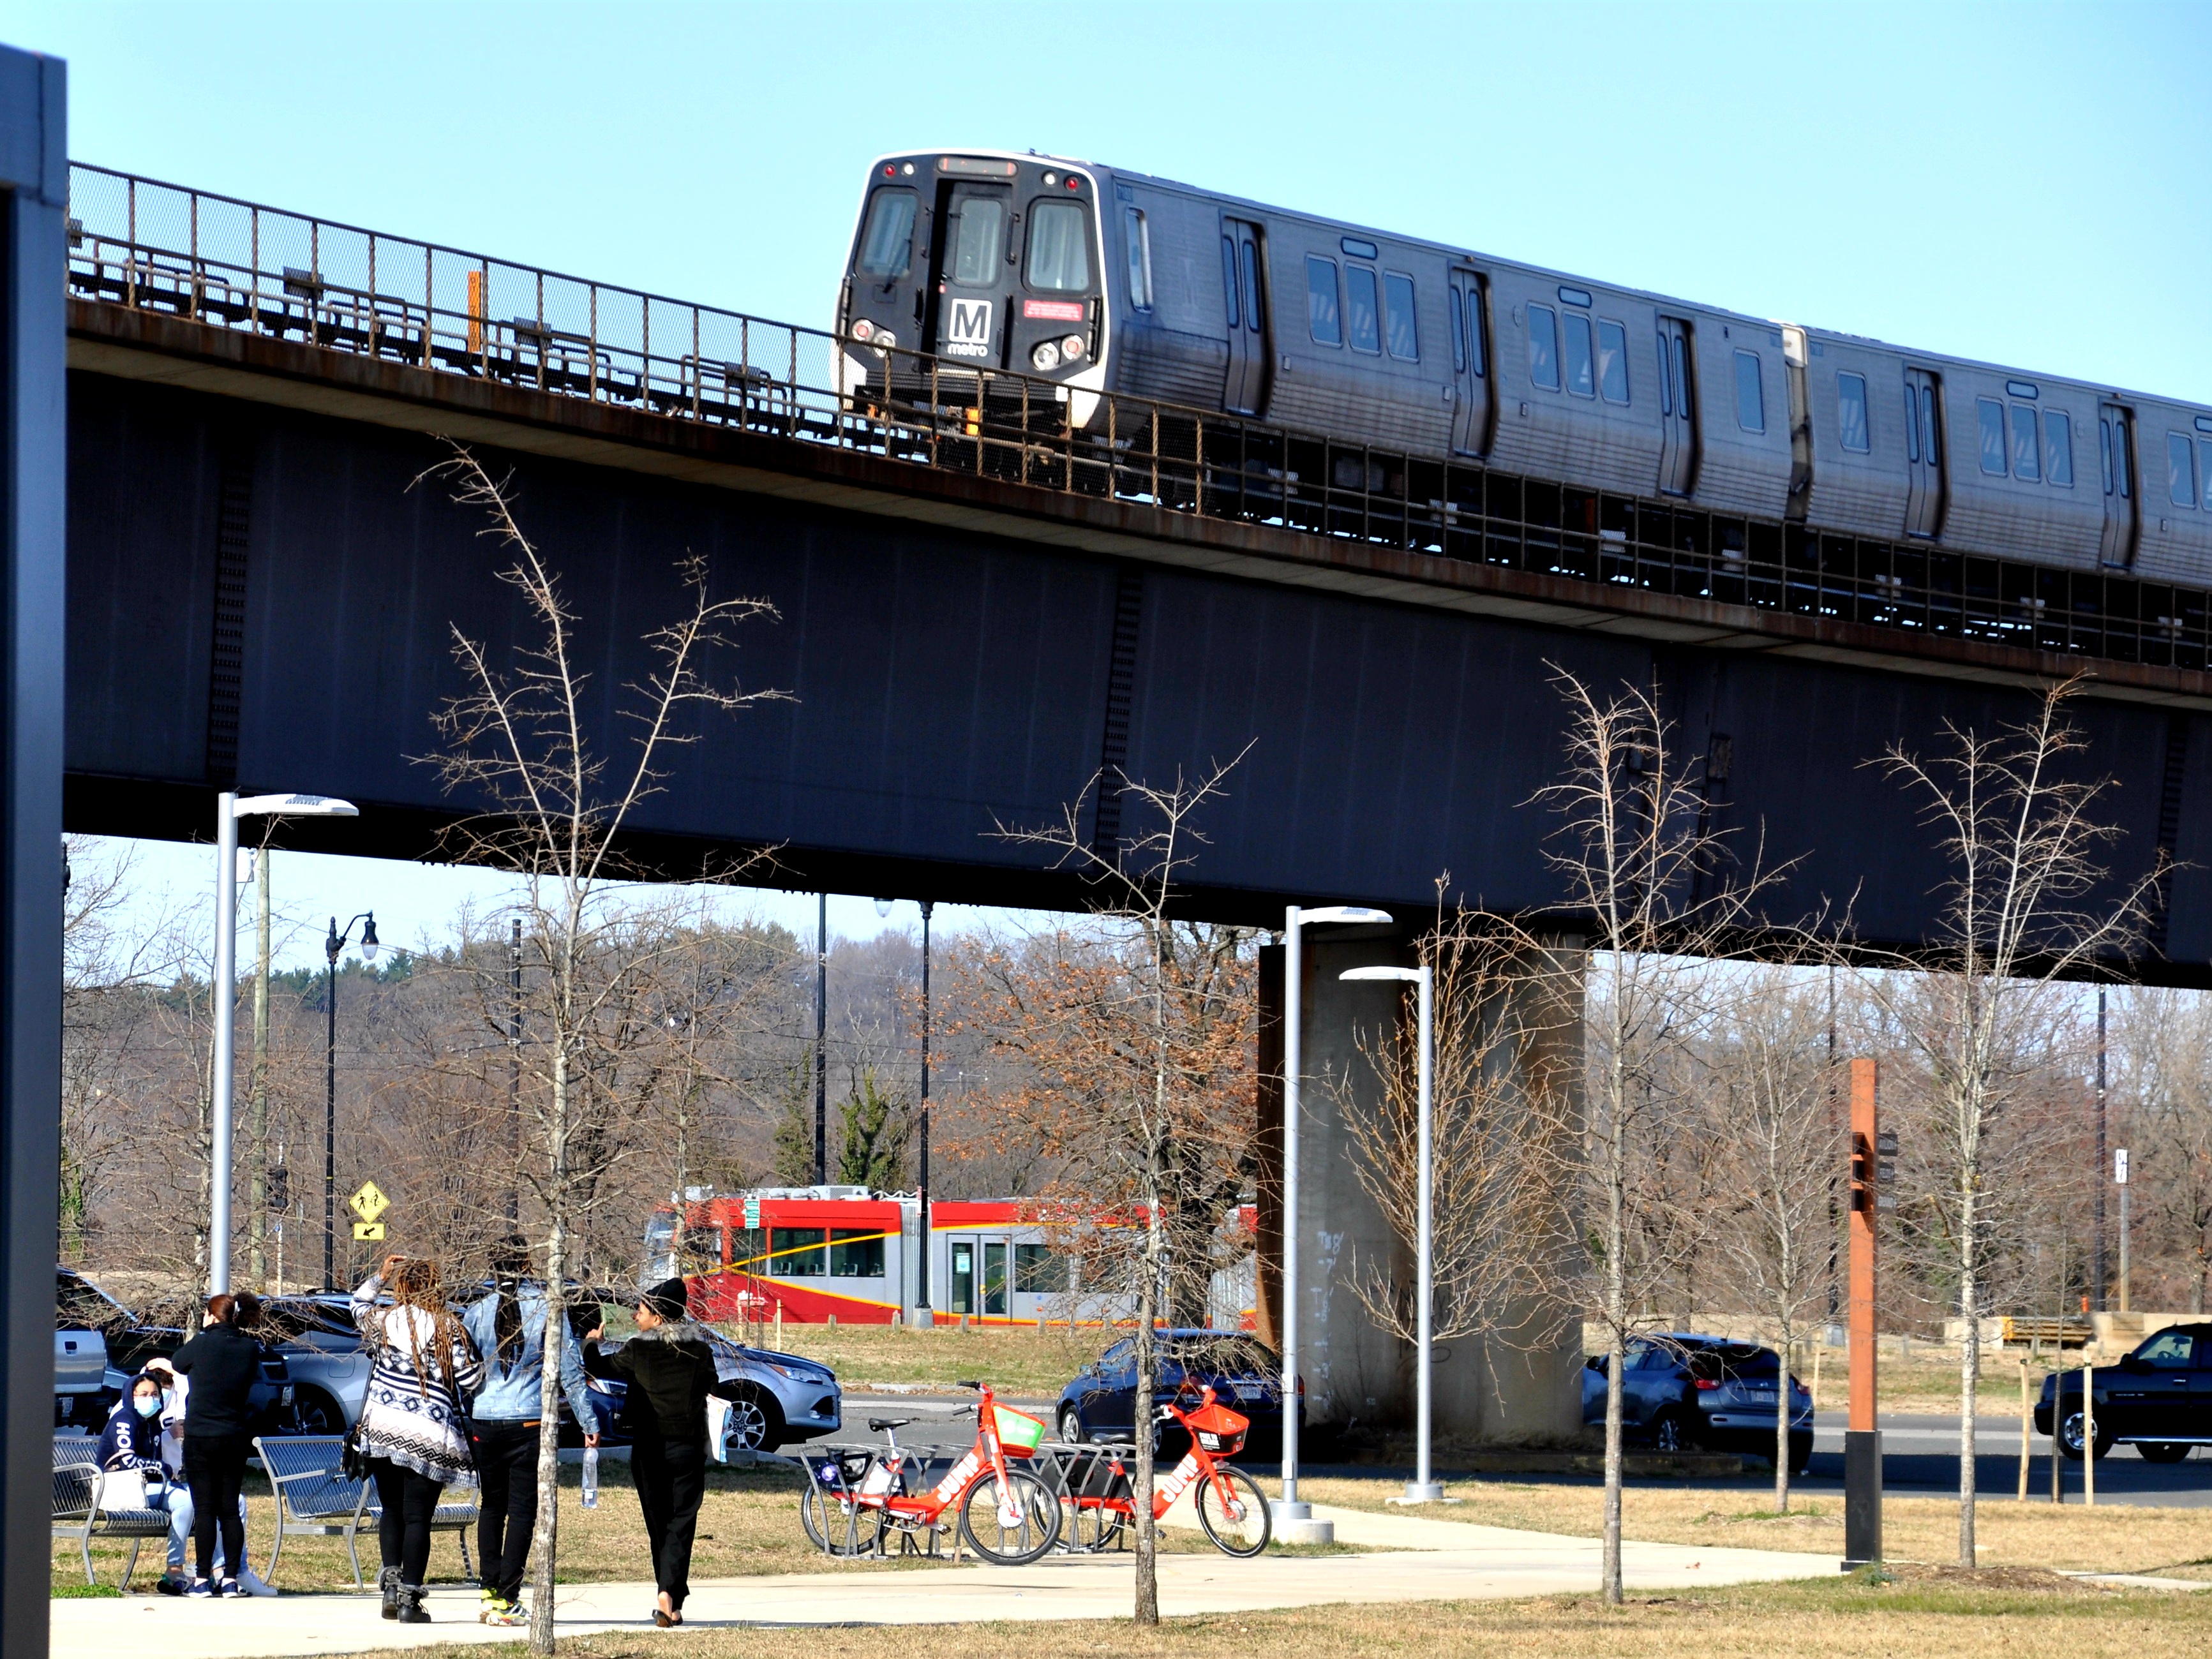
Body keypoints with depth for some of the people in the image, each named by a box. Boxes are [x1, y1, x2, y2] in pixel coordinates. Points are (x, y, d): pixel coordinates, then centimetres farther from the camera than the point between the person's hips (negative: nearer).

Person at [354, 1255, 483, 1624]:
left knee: (392, 1511, 17)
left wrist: (380, 1276, 26)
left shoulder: (382, 1322, 2)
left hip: (382, 1428, 3)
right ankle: (409, 1599, -3)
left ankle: (390, 1583, 4)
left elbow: (359, 1305, 26)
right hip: (429, 1437, -3)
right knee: (417, 1518, -1)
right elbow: (470, 1378, -6)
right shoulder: (448, 1327, -7)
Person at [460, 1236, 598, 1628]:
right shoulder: (546, 1309, -4)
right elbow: (570, 1371, -2)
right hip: (530, 1421, -2)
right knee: (522, 1509, 1)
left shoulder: (478, 1313, 2)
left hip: (485, 1420, 3)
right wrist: (589, 1422, 5)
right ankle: (506, 1600, -3)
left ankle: (490, 1591, 12)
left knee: (492, 1507, 14)